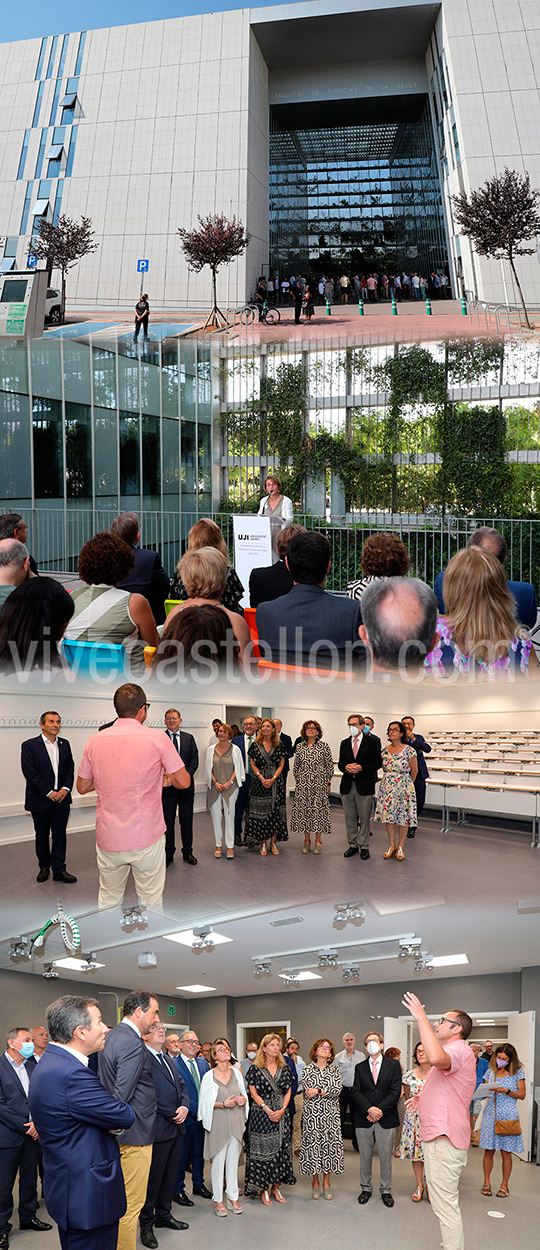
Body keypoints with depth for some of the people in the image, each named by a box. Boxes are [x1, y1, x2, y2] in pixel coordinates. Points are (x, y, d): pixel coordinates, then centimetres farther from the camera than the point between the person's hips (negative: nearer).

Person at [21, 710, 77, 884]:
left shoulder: (64, 744, 7)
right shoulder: (29, 745, -8)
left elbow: (70, 768, 7)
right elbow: (30, 773, -14)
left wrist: (66, 788, -10)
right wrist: (49, 793, -17)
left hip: (61, 798, 3)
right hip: (40, 800, -3)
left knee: (60, 835, 3)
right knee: (42, 835, 11)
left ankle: (59, 870, 8)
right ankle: (44, 867, 26)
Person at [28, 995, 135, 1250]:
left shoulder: (52, 1062, 8)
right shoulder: (71, 1073, -27)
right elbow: (126, 1117, -18)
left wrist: (115, 1123, -9)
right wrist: (119, 1123, 4)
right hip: (89, 1197, -11)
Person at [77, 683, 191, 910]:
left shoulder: (94, 741, 0)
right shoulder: (157, 738, -9)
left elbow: (82, 787, 10)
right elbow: (184, 782, -6)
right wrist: (164, 778, 14)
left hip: (108, 839, 3)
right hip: (147, 838, -3)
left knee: (108, 901, 16)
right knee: (151, 902, 9)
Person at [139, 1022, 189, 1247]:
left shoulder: (168, 1061, 17)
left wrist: (184, 1107, -3)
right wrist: (172, 1114, -16)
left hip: (176, 1128, 8)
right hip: (157, 1129, -8)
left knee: (170, 1175, 16)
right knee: (153, 1177, 1)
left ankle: (163, 1215, 29)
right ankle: (146, 1224, 13)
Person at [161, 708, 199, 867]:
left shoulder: (189, 738, 7)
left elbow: (194, 761, 1)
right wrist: (166, 779, -21)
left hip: (186, 786, 2)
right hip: (167, 787, -2)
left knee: (187, 821, 9)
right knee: (168, 822, 3)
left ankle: (187, 852, 20)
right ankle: (168, 853, 14)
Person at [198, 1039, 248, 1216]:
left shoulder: (236, 1073, 7)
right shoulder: (209, 1076, -6)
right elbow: (205, 1102, -5)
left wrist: (243, 1099, -4)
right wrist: (223, 1104, -18)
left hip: (236, 1122, 4)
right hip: (218, 1123, -4)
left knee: (233, 1160, 8)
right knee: (218, 1160, 0)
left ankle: (233, 1196, 18)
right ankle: (217, 1199, 11)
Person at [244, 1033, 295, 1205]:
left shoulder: (284, 1067, 7)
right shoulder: (256, 1068, -3)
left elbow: (288, 1091, 7)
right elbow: (253, 1093, -6)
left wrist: (281, 1110, -7)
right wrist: (268, 1110, -14)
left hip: (281, 1114, 4)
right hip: (261, 1114, -3)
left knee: (280, 1150, 4)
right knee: (262, 1150, -3)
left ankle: (276, 1187, 14)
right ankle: (263, 1189, 6)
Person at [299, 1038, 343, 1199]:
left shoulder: (335, 1070, 7)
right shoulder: (307, 1069, 3)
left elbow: (337, 1090, -7)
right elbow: (307, 1092, -7)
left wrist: (317, 1091, -14)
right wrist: (328, 1092, -9)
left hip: (330, 1113, 1)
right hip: (312, 1112, -1)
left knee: (330, 1144, 0)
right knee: (312, 1144, 0)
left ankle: (326, 1183, 12)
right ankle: (315, 1183, 13)